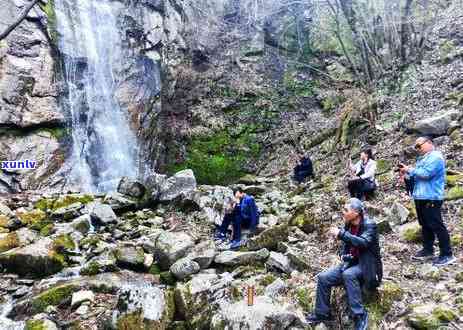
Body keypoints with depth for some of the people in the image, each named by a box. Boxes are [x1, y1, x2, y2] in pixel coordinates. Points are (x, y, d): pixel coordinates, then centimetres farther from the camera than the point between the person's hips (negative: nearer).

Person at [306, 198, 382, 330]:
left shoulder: (369, 225, -16)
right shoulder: (348, 225, 4)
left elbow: (363, 242, -34)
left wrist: (341, 234, -35)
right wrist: (343, 255, -2)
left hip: (367, 265, -7)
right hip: (352, 262, 7)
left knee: (348, 274, -37)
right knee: (323, 277, -7)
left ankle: (360, 315, -24)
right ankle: (322, 313, 9)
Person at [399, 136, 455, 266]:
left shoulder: (435, 157, -11)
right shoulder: (422, 158, 20)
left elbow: (426, 173, -23)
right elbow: (417, 176, 22)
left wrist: (410, 170, -12)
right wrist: (406, 173, 4)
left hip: (431, 198, -10)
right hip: (420, 197, 10)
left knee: (436, 226, -6)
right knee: (425, 225, 15)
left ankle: (447, 254, 1)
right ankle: (428, 250, 25)